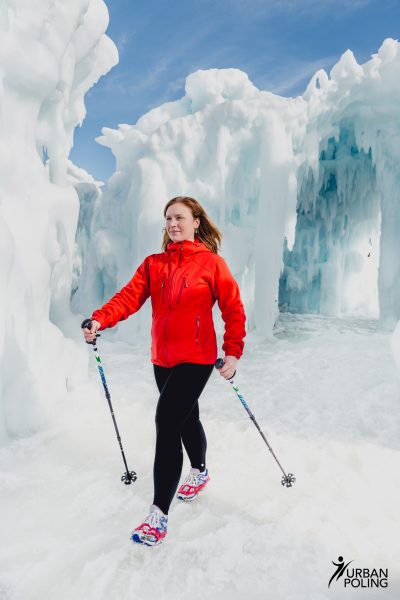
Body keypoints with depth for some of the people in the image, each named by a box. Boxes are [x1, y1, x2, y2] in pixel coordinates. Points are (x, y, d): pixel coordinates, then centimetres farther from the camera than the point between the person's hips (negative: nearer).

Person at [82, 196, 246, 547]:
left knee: (166, 421, -14)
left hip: (196, 358, -5)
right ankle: (200, 472, 49)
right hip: (162, 359, 5)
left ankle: (159, 514, -2)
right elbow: (130, 296, -7)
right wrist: (100, 320, -23)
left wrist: (233, 352, -12)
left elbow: (233, 309, -6)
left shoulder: (212, 263, -6)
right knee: (186, 419, 22)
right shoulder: (153, 264, 6)